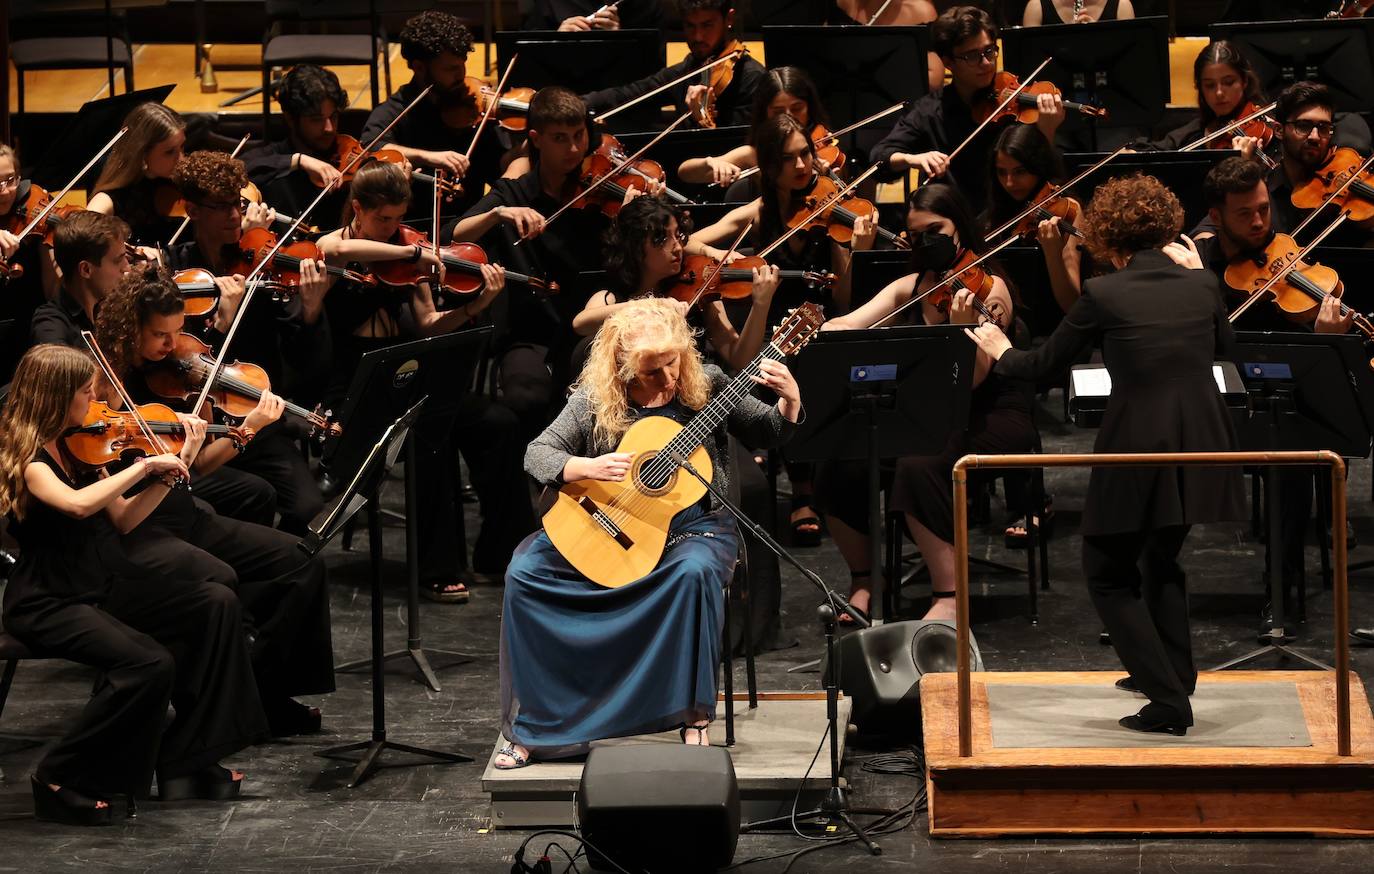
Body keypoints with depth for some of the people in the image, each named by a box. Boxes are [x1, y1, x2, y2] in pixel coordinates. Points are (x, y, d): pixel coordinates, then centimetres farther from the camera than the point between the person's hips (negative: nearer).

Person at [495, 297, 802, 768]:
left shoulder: (705, 385, 0)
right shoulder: (595, 399, -1)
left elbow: (770, 433, 3)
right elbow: (537, 453, -2)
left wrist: (790, 400, -18)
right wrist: (586, 468, -21)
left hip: (693, 523, -2)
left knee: (695, 570, -38)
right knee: (525, 570, -19)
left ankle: (695, 718, -24)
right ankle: (533, 724, -10)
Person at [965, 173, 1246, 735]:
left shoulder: (1103, 294, -8)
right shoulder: (1201, 284, 3)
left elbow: (1041, 365, 5)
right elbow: (1225, 348, 24)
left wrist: (1001, 353, 25)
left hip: (1138, 450, -5)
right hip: (1200, 447, 5)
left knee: (1109, 574, 10)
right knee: (1163, 558, 29)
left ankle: (1168, 701, 0)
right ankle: (1171, 674, 37)